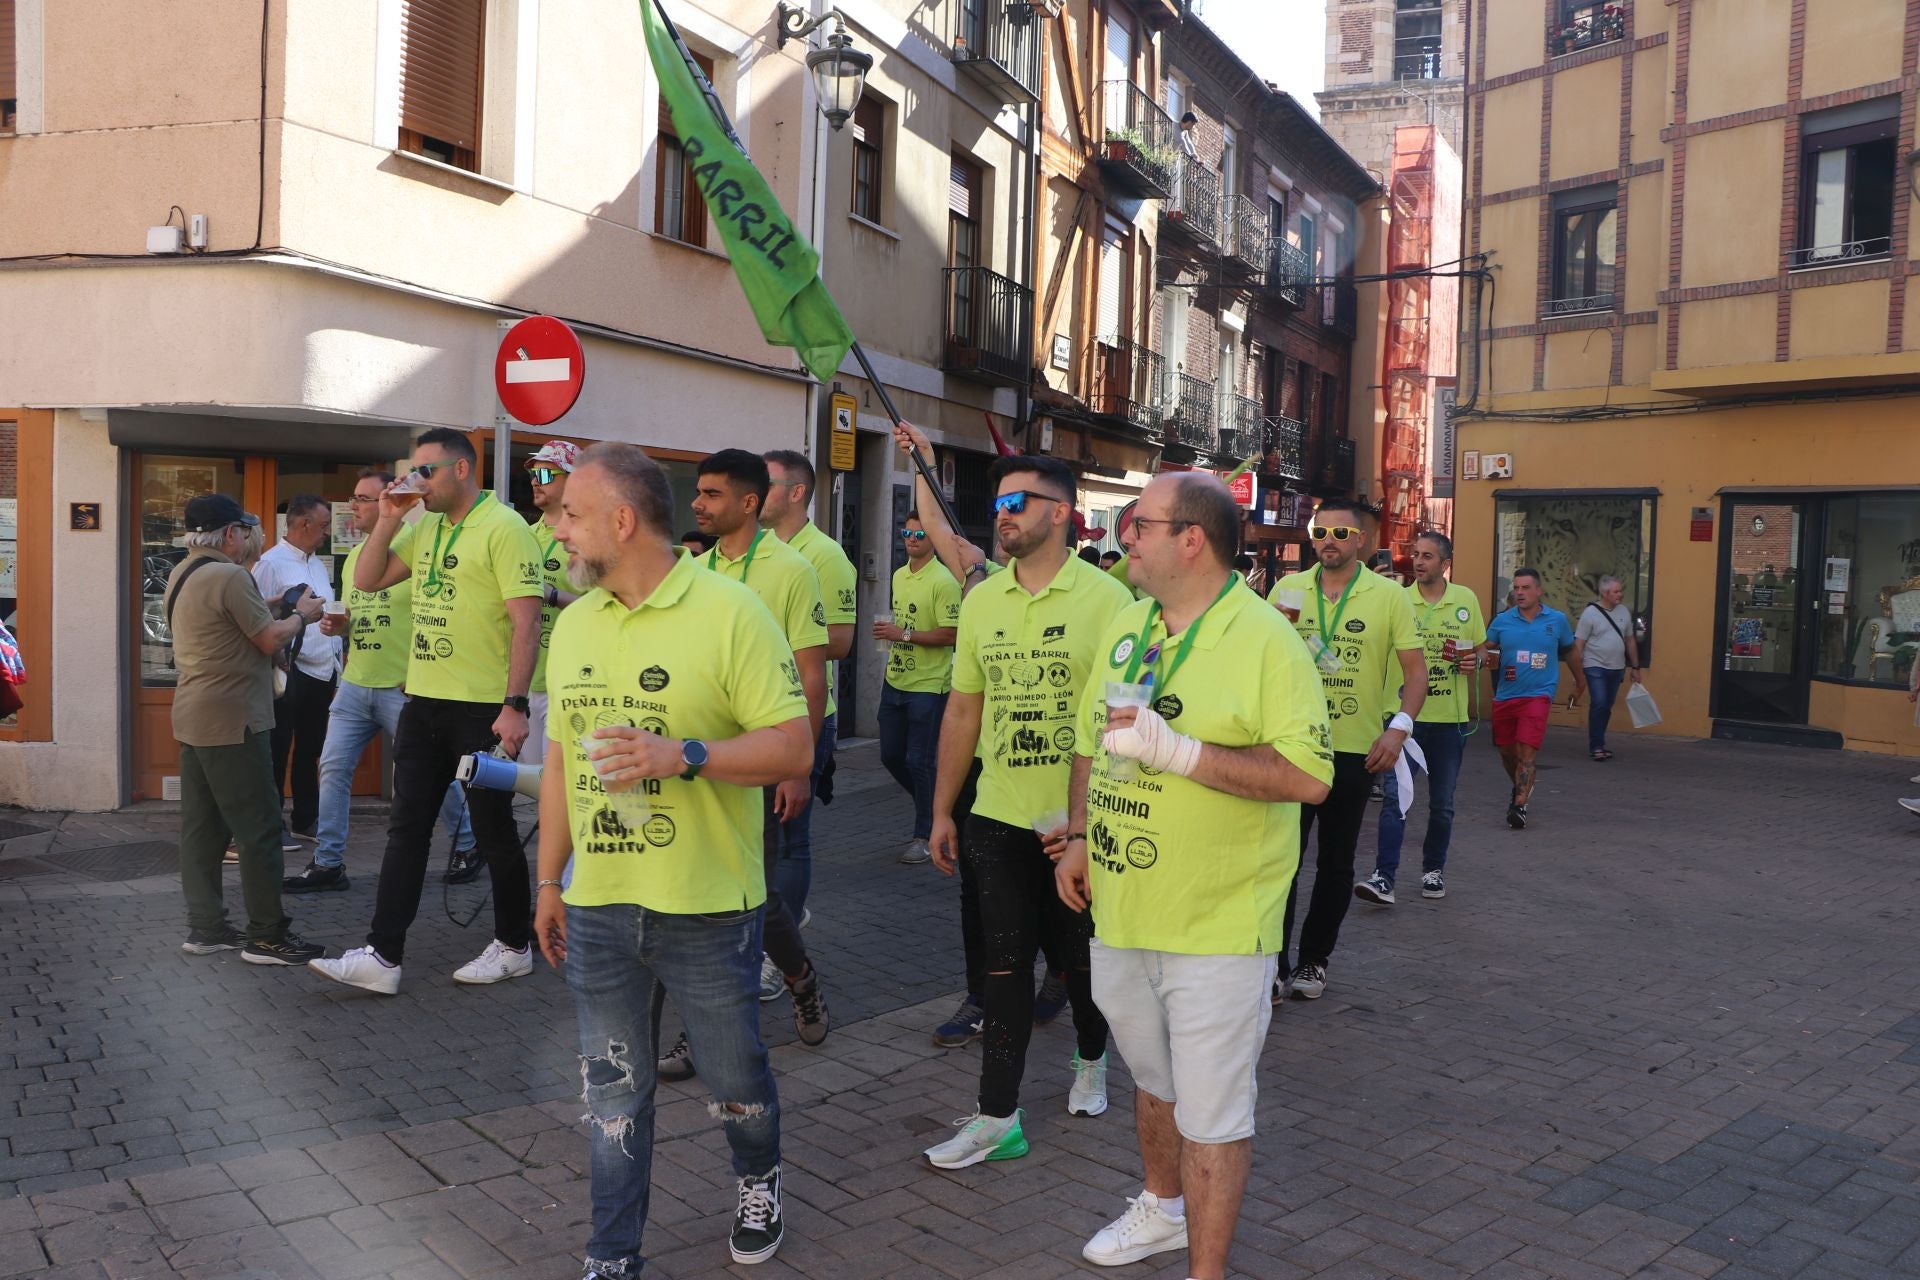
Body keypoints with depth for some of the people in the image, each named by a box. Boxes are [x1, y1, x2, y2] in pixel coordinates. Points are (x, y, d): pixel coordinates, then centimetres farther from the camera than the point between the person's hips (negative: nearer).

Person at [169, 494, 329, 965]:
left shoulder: (181, 574, 12)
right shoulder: (230, 577, -17)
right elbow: (271, 640, -13)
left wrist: (277, 607, 16)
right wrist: (302, 614, 3)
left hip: (193, 715, 10)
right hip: (232, 719, -10)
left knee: (201, 825, 12)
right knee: (259, 827, -3)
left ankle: (205, 927, 18)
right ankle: (267, 935, 1)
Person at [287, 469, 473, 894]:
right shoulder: (353, 556, 13)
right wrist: (337, 625, 1)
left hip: (404, 687, -7)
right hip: (354, 684, 7)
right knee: (333, 767, 3)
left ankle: (467, 846, 23)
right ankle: (327, 864, 12)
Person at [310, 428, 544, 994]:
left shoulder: (503, 527, -12)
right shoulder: (424, 528, 13)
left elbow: (526, 621, -17)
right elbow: (367, 580, 17)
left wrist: (514, 705, -22)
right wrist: (388, 519, 4)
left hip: (483, 709, -8)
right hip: (423, 702, 8)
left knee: (493, 831, 5)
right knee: (406, 829, 8)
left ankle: (513, 947, 21)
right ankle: (383, 956, 13)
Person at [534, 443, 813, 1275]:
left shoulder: (729, 612, -12)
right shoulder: (573, 624, 7)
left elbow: (793, 746, -14)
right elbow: (560, 760, 14)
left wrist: (683, 757, -27)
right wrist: (549, 880, 15)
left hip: (707, 906, -4)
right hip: (598, 907, 5)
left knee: (734, 1074, 14)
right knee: (613, 1090, 14)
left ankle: (760, 1181, 44)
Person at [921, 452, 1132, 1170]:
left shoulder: (1105, 599, -10)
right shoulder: (981, 602, 6)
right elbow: (963, 712, 11)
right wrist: (942, 811, 11)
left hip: (1079, 819, -3)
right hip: (997, 816, 4)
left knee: (1081, 954, 14)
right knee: (1004, 964, 6)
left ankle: (1091, 1061, 41)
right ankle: (997, 1118, 15)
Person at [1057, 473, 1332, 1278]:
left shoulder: (1265, 641, -15)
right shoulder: (1123, 631, 6)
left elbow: (1309, 775, -22)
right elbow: (1091, 744, 17)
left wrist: (1180, 752, -27)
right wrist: (1079, 838, 13)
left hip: (1218, 924, -6)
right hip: (1121, 910, 7)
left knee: (1210, 1108, 4)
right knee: (1153, 1080, 25)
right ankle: (1163, 1207, 48)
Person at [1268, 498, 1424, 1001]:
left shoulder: (1388, 596, -2)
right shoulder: (1287, 589, 3)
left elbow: (1415, 670, -1)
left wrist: (1399, 726, -14)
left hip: (1356, 750, 0)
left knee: (1336, 863, 12)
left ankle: (1314, 960, 27)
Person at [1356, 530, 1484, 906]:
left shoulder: (1467, 600, 3)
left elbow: (1477, 650, 15)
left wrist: (1473, 662, -7)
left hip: (1450, 717, 2)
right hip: (1404, 713, -2)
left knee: (1442, 802, 13)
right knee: (1395, 796, -10)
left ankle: (1433, 869, 29)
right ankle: (1384, 877, -10)